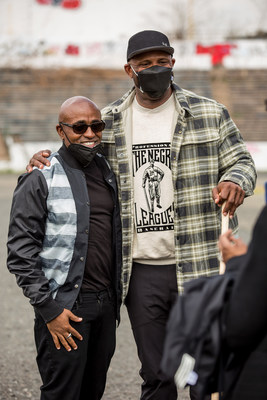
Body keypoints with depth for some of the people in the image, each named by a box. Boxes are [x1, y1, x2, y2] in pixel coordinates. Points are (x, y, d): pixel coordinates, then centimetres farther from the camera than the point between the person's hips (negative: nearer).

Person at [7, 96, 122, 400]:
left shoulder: (107, 171, 12)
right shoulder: (40, 180, -8)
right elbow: (20, 253, -11)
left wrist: (115, 297, 16)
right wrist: (49, 309, -14)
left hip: (106, 306, 6)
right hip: (65, 309, -6)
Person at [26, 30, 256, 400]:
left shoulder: (209, 114, 1)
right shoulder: (109, 122, 7)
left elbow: (241, 161, 6)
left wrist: (235, 181, -17)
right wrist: (46, 160, 1)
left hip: (197, 268, -2)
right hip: (141, 270, 2)